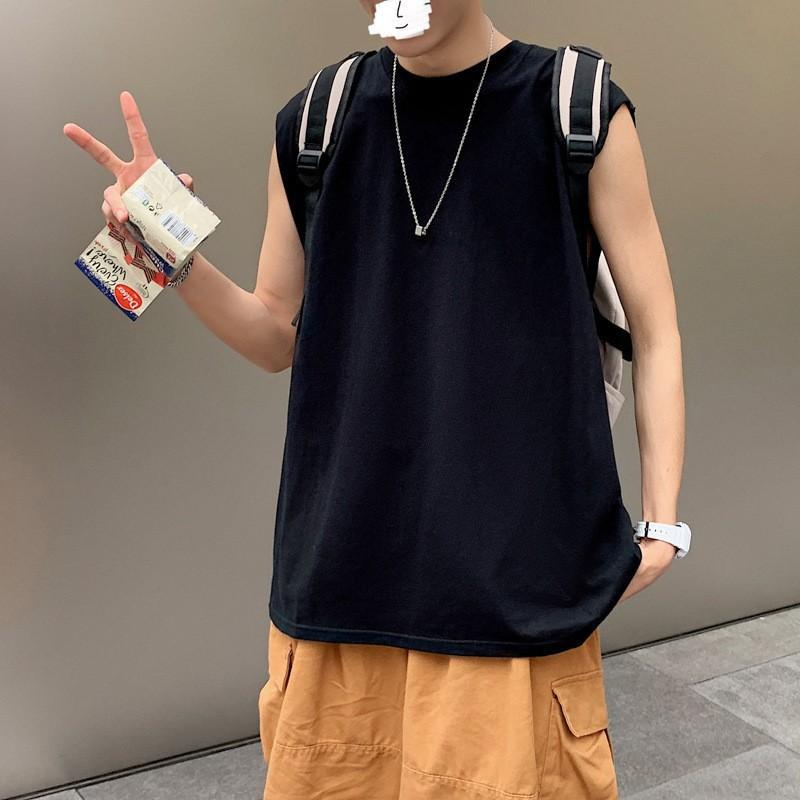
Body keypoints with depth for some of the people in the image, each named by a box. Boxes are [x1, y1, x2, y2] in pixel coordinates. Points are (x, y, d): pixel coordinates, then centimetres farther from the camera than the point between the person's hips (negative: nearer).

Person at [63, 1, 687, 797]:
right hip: (345, 556, 3)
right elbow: (280, 337, 10)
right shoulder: (314, 123, 4)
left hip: (517, 564, -2)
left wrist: (661, 522, -5)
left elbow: (654, 336, 0)